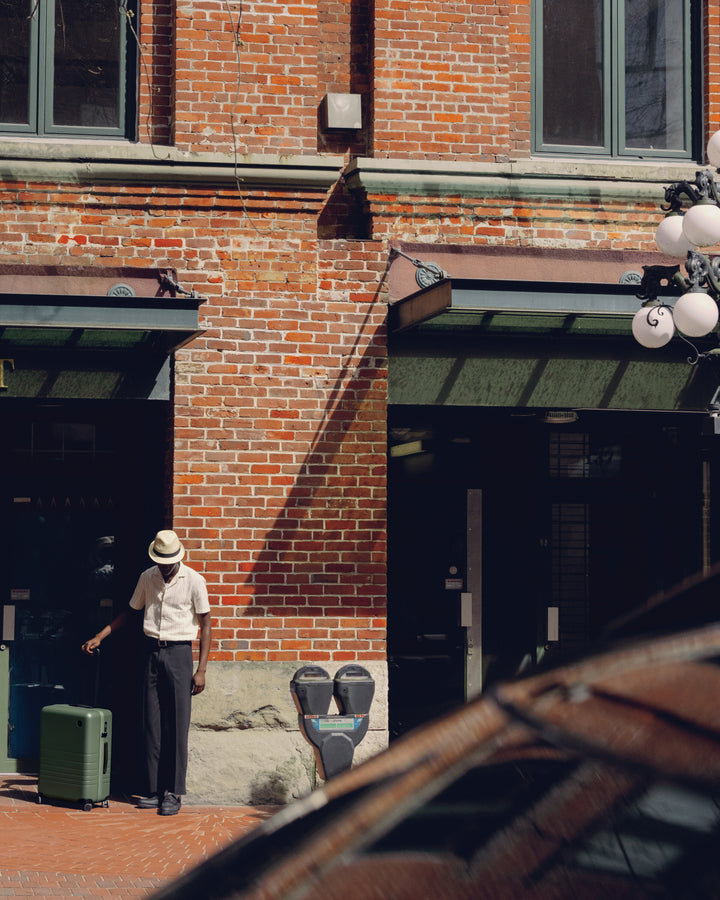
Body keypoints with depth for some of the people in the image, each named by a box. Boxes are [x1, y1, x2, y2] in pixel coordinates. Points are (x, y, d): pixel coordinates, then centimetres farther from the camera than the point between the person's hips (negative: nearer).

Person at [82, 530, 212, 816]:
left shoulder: (193, 580, -5)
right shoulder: (147, 578, 6)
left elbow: (205, 624, -3)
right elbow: (129, 612, 19)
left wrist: (201, 670, -8)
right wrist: (99, 637, 11)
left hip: (179, 653, -4)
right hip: (152, 652, 4)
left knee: (178, 725, -6)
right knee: (153, 725, 4)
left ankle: (173, 793, -3)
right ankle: (155, 790, 8)